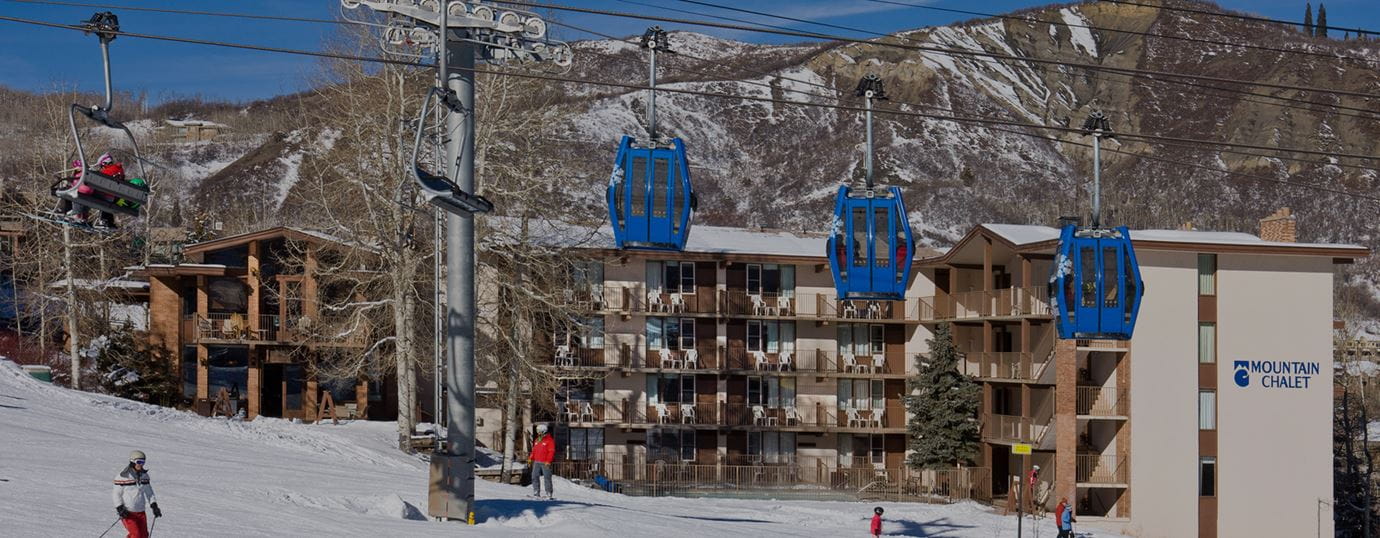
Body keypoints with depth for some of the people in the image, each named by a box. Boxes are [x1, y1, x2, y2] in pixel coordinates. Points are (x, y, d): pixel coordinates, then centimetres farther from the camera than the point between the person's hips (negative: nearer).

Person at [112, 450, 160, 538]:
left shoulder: (144, 475, 6)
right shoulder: (123, 476, -12)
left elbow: (148, 491, 15)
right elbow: (116, 493, -6)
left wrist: (154, 506, 3)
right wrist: (120, 508, -17)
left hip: (140, 512, 6)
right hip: (127, 512, -6)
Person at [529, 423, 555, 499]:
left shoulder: (549, 440, -7)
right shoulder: (537, 440, 16)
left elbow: (551, 451, -12)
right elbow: (534, 450, 22)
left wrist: (548, 461, -20)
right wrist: (530, 458, 13)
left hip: (545, 463, -7)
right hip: (537, 462, 7)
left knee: (547, 477, -5)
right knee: (535, 477, 2)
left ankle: (549, 493, -1)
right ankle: (537, 492, 6)